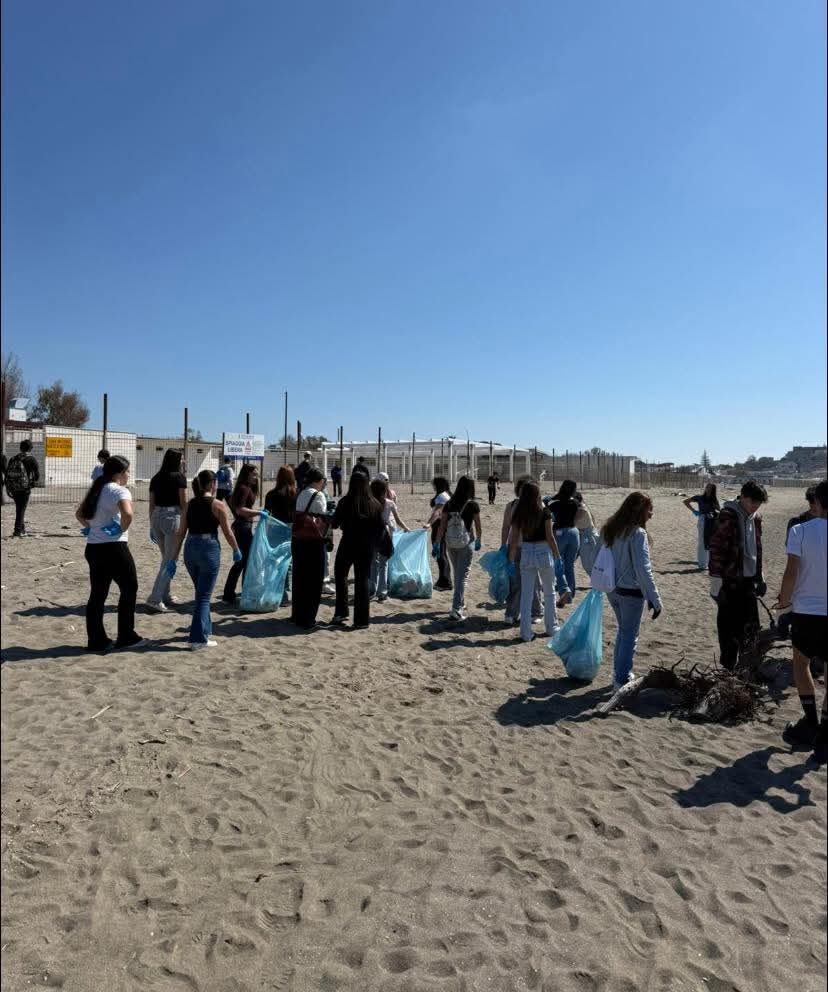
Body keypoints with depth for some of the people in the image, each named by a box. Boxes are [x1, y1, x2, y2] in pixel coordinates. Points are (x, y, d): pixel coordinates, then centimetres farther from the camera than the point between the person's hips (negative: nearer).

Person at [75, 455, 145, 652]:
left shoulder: (96, 490, 15)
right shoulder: (119, 491, -12)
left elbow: (79, 514, 22)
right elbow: (128, 514, -30)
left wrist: (91, 528, 12)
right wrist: (122, 529, -13)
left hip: (93, 547, 8)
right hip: (113, 547, -8)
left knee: (97, 594, 11)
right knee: (129, 589, 6)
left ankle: (96, 640, 16)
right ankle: (126, 637, 10)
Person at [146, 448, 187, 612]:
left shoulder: (155, 478, 10)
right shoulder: (179, 477, -6)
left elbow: (151, 504, 11)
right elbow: (183, 503, -8)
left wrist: (152, 526, 18)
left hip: (157, 517, 6)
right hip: (173, 517, -6)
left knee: (166, 558, 20)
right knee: (170, 560, -2)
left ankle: (165, 595, 24)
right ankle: (155, 598, -9)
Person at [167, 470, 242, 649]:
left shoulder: (190, 505, 9)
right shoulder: (218, 505, -6)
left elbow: (180, 534, 7)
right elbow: (228, 533, -3)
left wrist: (172, 559, 9)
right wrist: (236, 550, 13)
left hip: (190, 549, 6)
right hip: (209, 549, -5)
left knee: (201, 592, 23)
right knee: (204, 596, 1)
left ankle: (204, 628, 36)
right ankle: (198, 639, -1)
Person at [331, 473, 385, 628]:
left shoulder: (345, 502, -10)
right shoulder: (375, 504, -2)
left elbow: (335, 523, -4)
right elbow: (380, 528, 1)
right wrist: (373, 544, 11)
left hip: (348, 544, -2)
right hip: (367, 547, 2)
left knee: (340, 574, 18)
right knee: (363, 580, 8)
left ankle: (341, 612, 14)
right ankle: (361, 620, 8)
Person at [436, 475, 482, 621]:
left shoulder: (448, 504, -1)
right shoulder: (473, 505, -8)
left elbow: (442, 526, -3)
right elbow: (478, 527, -1)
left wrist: (437, 544, 2)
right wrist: (478, 541, 16)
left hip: (450, 543, 4)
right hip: (466, 543, -4)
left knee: (457, 573, 20)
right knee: (462, 576, -1)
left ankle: (461, 603, 33)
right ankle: (456, 609, -10)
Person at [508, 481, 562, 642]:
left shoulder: (518, 513, -3)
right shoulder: (544, 512, -10)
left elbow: (513, 539, -1)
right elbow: (550, 537, -8)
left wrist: (511, 560, 8)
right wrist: (558, 556, 2)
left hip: (526, 553, 2)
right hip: (544, 552, -2)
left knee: (526, 595, 8)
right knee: (549, 592, 17)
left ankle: (525, 632, 10)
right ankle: (552, 627, 28)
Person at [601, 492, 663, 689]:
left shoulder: (609, 529, 4)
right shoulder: (637, 533, -19)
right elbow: (643, 570, -22)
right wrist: (655, 600, -18)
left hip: (612, 590, 7)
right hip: (631, 592, -7)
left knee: (623, 631, 22)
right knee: (629, 636, 6)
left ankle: (619, 674, 31)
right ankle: (622, 680, 14)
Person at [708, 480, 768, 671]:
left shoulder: (755, 518, 9)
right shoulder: (727, 516, -14)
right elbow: (716, 548, -16)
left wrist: (760, 577, 20)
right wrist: (716, 580, -17)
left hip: (748, 579, 7)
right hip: (730, 581, -7)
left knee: (751, 626, 13)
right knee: (729, 626, 2)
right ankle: (728, 666, 14)